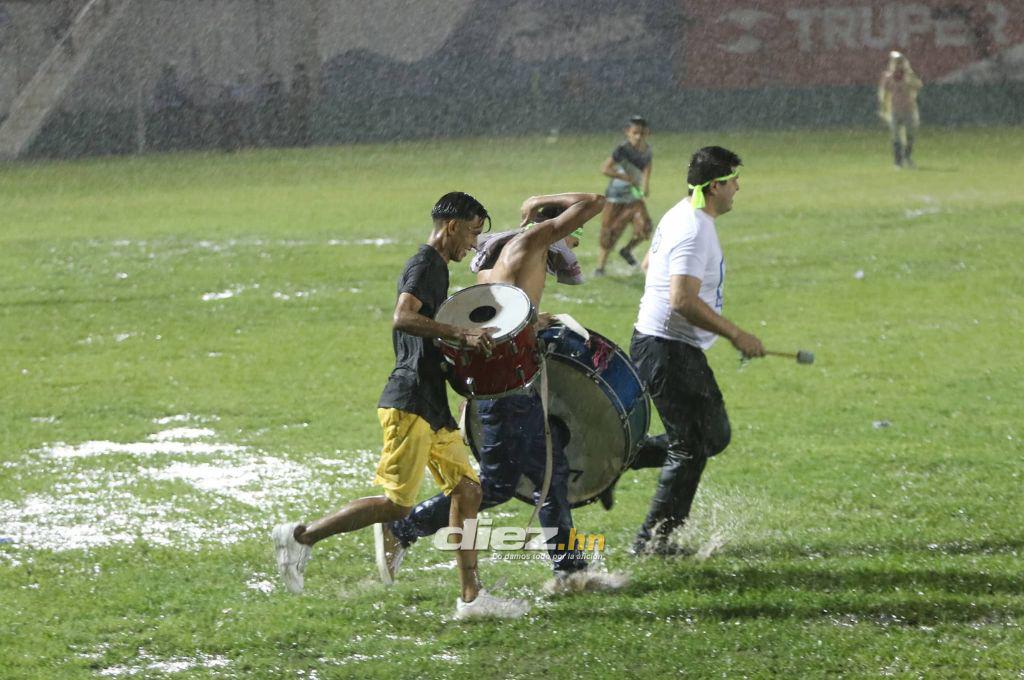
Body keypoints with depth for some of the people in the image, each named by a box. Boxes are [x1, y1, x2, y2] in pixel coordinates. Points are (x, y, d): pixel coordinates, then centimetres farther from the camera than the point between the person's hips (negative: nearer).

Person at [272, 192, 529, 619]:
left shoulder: (438, 269, 22)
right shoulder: (425, 265, -10)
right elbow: (403, 317, -28)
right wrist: (460, 335, -30)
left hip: (432, 405, 10)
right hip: (410, 401, -10)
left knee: (466, 490, 5)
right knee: (397, 503, -11)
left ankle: (470, 597, 4)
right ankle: (301, 537, -3)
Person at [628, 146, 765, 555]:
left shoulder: (680, 216, 11)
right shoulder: (695, 231, -22)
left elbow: (649, 263, 27)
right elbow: (683, 300, -30)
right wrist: (735, 334, -24)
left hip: (654, 343, 10)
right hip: (669, 350, -10)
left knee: (713, 436, 16)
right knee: (690, 448, -3)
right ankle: (653, 540, 5)